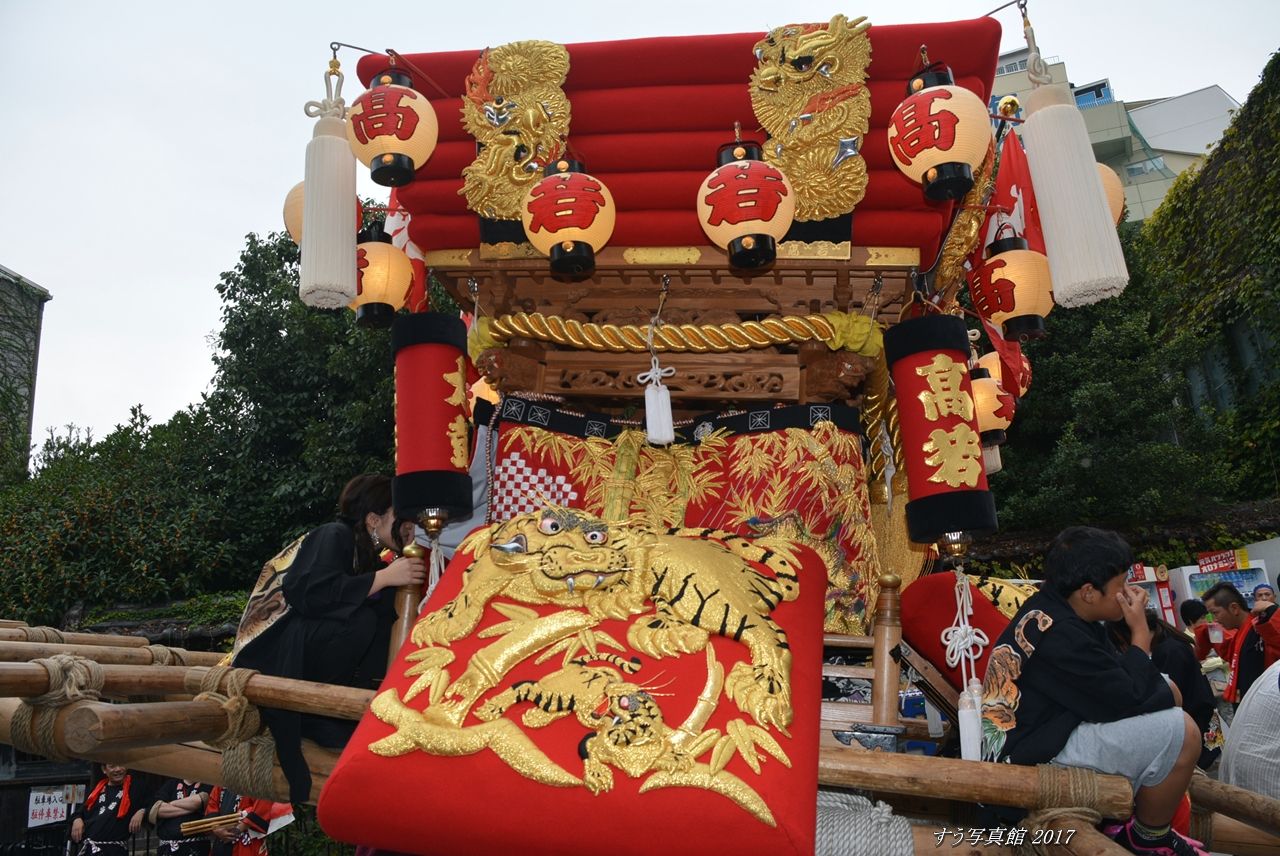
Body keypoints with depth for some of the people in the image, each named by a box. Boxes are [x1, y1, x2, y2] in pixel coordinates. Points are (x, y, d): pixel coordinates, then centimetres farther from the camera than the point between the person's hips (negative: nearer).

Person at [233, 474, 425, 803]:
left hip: (308, 648, 9)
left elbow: (392, 610, 6)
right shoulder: (334, 536, -13)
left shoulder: (368, 553, 10)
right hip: (273, 651, -9)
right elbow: (312, 594, -29)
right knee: (362, 622, -29)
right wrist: (384, 577, -27)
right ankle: (306, 710, -15)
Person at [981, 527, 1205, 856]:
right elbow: (1126, 701, -20)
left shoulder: (1053, 608, 3)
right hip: (1030, 755, -11)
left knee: (1166, 691, 16)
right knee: (1180, 732, -16)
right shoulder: (1058, 635, -29)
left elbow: (1116, 676, 12)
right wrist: (1140, 632, -12)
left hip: (1048, 722, 11)